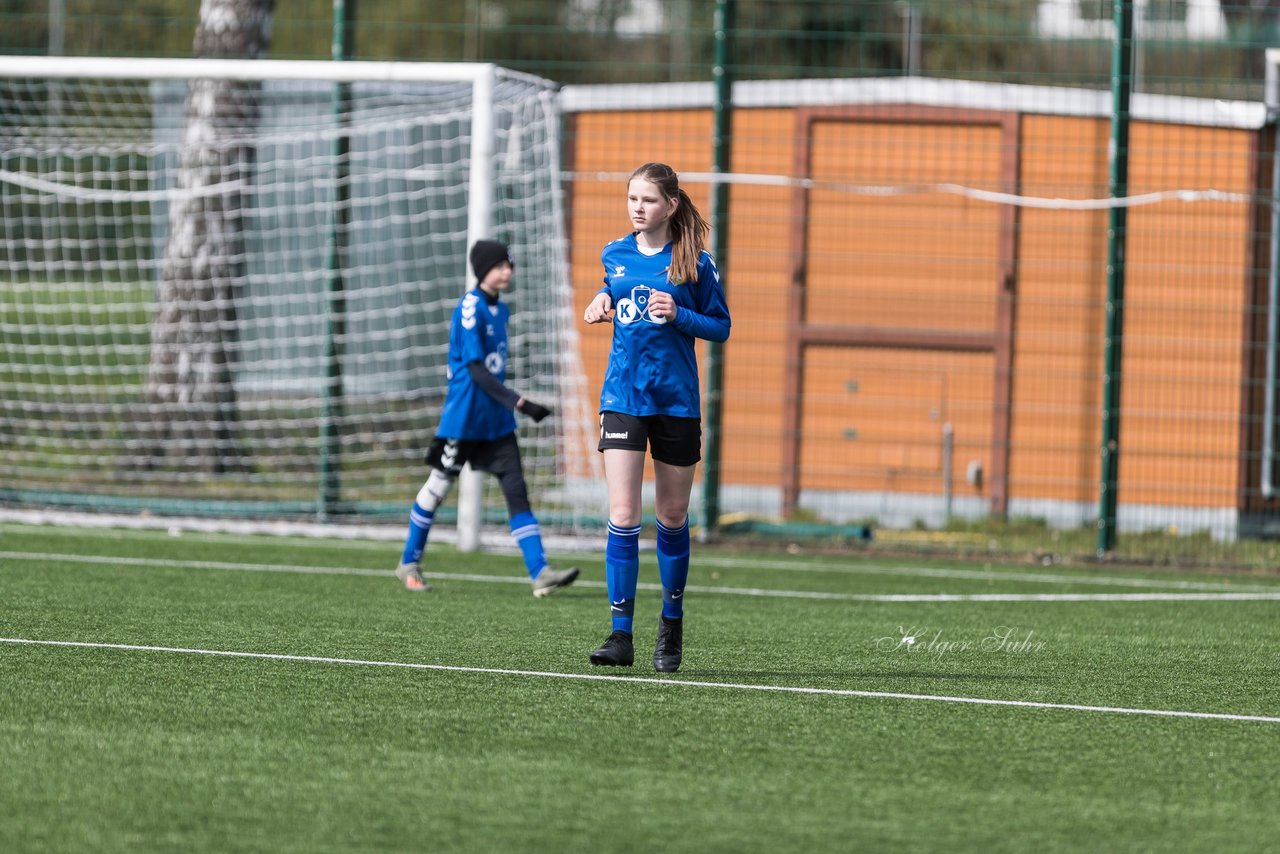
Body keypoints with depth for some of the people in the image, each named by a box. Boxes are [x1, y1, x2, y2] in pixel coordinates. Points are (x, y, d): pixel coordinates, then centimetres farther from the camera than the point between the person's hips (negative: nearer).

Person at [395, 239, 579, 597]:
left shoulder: (500, 309, 10)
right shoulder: (469, 308, -16)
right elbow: (475, 369, -22)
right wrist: (519, 403, -28)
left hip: (496, 421, 7)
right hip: (464, 418, -7)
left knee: (517, 491, -3)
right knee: (438, 487, 6)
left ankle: (540, 573, -11)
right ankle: (409, 564, 23)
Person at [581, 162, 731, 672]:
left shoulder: (694, 262, -4)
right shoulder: (615, 255, 6)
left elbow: (721, 327, 0)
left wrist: (677, 315, -16)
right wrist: (602, 302, 5)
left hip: (677, 400, -1)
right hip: (623, 396, 2)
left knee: (672, 518, 9)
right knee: (622, 516, -11)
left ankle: (672, 628, 27)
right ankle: (621, 634, -12)